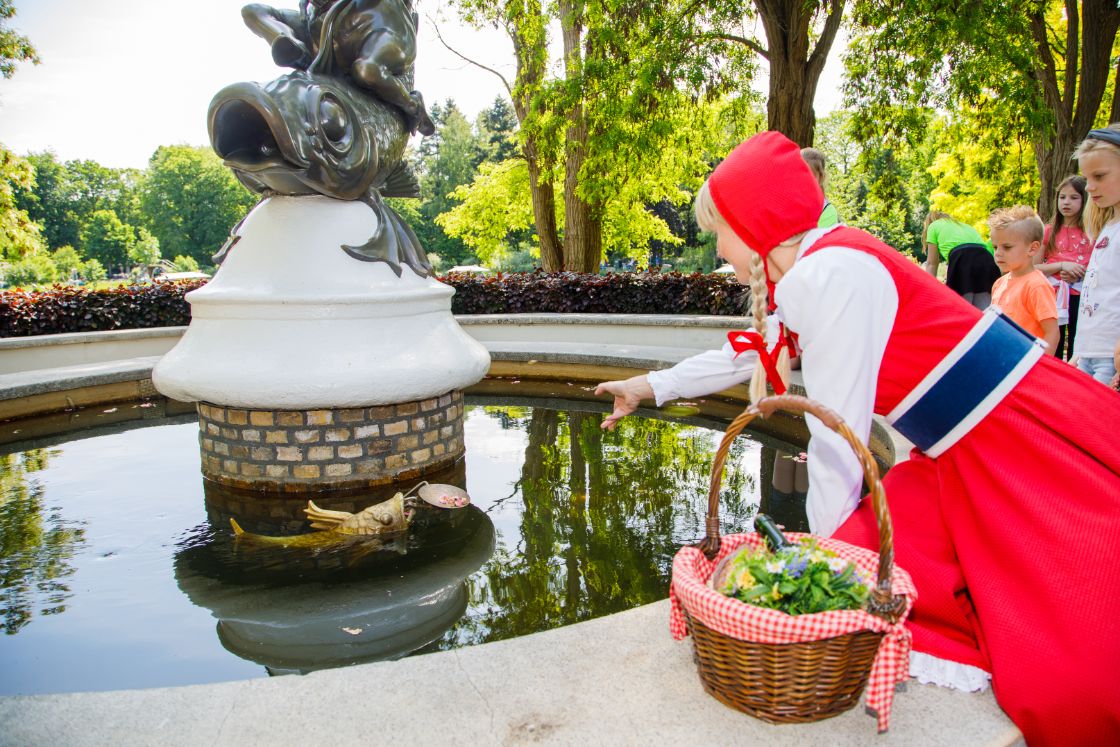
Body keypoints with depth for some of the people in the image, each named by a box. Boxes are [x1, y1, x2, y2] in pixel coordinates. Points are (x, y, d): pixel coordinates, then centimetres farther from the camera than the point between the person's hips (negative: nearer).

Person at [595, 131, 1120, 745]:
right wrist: (649, 386, 30)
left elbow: (836, 438, -20)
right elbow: (746, 354, 22)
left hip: (1029, 441, -9)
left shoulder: (831, 274, -23)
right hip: (960, 459, 9)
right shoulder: (807, 277, 6)